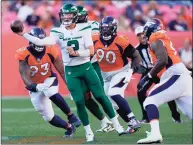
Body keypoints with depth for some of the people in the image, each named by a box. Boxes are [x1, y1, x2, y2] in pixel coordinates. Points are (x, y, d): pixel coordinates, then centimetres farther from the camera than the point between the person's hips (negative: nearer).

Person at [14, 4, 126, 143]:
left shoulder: (84, 29, -6)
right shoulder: (58, 32, -5)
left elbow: (91, 51, -9)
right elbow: (42, 42, -20)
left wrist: (76, 53, -24)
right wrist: (23, 34, -28)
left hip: (86, 67, 0)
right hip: (71, 71, 1)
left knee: (101, 96, 2)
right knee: (79, 102, -3)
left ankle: (117, 125, 15)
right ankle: (89, 132, 11)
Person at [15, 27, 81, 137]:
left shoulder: (51, 52, -17)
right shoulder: (24, 55, -21)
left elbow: (62, 72, -8)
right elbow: (25, 76, -27)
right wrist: (35, 87, -47)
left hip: (49, 80, -1)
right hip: (35, 86, 1)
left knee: (52, 94, -37)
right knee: (48, 117, -2)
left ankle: (71, 116, -22)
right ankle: (69, 127, 20)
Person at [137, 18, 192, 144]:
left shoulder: (156, 42, -4)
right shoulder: (163, 40, 23)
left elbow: (163, 61, -20)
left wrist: (147, 77, -16)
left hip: (176, 77, -9)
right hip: (182, 77, 9)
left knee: (150, 101, -11)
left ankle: (155, 134, -26)